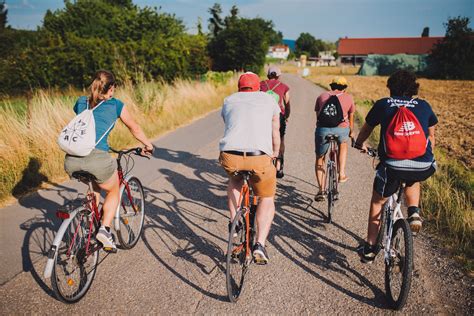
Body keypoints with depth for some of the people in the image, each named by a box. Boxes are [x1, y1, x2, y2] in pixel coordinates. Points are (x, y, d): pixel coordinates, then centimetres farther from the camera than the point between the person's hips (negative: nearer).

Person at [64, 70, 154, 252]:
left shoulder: (81, 103, 22)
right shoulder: (116, 105, 13)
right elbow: (135, 130, 25)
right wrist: (148, 145, 41)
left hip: (71, 160, 5)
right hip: (97, 158, -4)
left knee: (96, 185, 35)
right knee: (113, 192, 23)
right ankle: (105, 229, 4)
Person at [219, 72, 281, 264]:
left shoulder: (229, 101, 26)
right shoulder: (268, 99, 23)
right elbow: (275, 132, 32)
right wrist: (275, 154, 51)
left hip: (230, 155, 2)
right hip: (260, 157, -1)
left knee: (234, 180, 36)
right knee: (267, 199, 21)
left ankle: (234, 222, 26)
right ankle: (260, 244, 7)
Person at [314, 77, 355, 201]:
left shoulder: (322, 96, 22)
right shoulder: (348, 97, 19)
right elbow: (351, 117, 31)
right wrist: (351, 131, 48)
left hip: (323, 129, 1)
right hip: (341, 129, 0)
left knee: (319, 159, 19)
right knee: (343, 144, 35)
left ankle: (321, 190, 13)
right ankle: (342, 173, 27)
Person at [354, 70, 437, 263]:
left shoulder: (382, 104, 13)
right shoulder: (424, 106, 17)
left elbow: (366, 129, 27)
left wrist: (359, 144, 48)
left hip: (392, 165, -2)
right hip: (423, 167, 2)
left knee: (377, 201, 21)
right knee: (412, 181, 39)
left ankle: (369, 249, 24)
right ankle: (414, 212, 16)